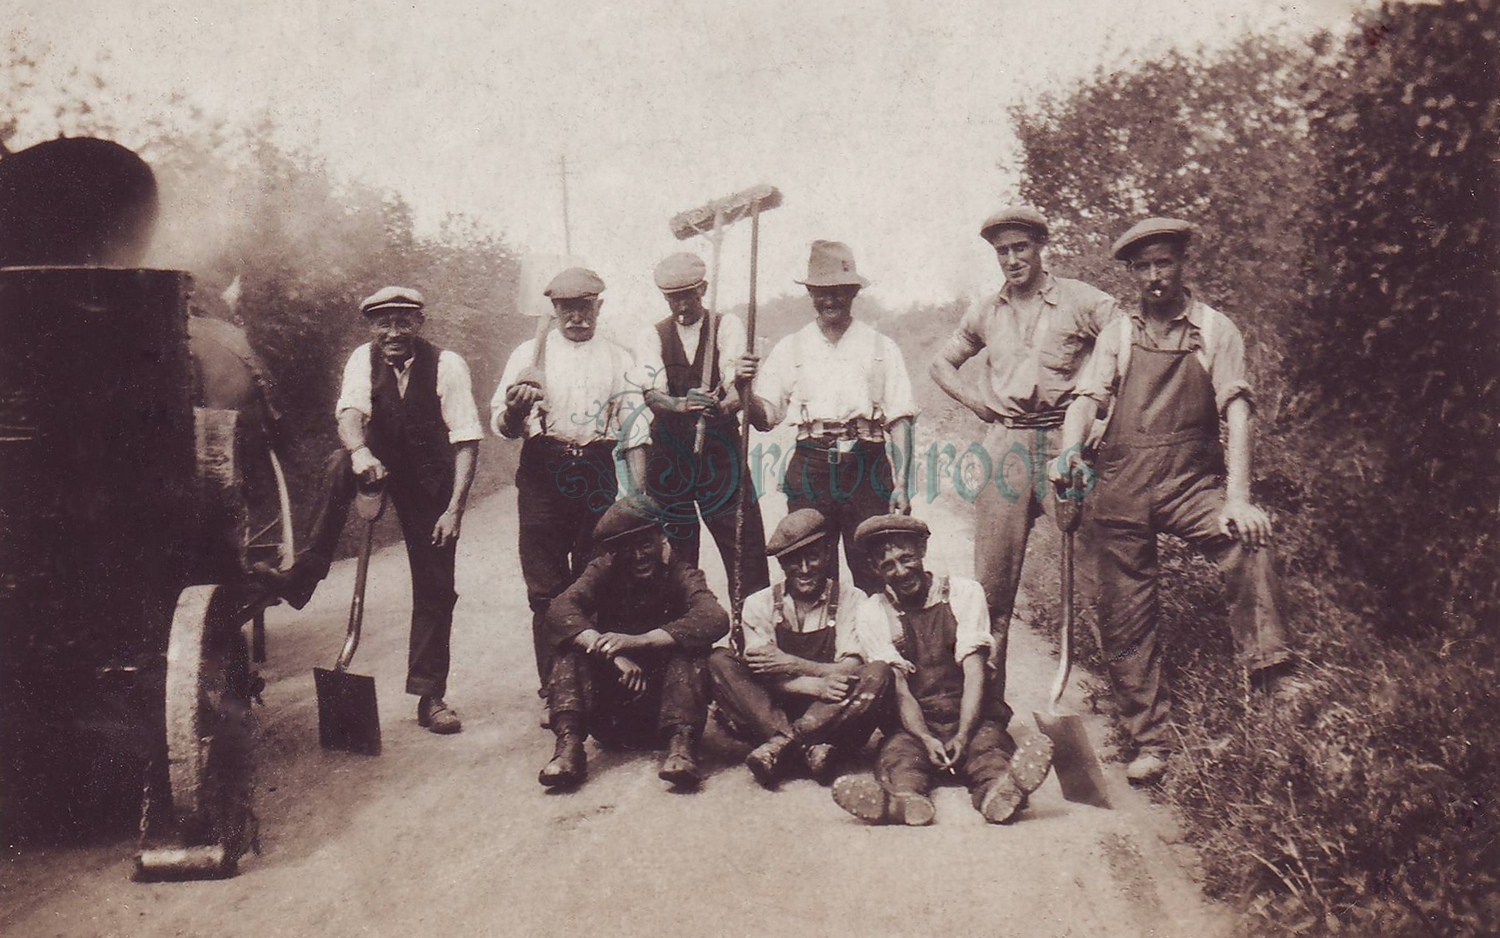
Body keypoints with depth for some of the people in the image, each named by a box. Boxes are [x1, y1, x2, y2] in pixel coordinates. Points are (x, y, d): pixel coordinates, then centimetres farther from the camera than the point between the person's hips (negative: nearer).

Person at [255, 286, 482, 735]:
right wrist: (359, 450, -47)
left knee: (435, 588, -2)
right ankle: (303, 577, -30)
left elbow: (467, 441, -15)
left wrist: (455, 509, -23)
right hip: (379, 466, 1)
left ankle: (430, 696, 9)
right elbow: (350, 410, -24)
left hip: (430, 481, -1)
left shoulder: (446, 365, -13)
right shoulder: (364, 359, -7)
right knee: (339, 466, -33)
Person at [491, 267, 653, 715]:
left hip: (596, 473, 1)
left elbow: (635, 428, 7)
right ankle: (553, 689, 5)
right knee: (546, 589, -1)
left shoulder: (619, 359, 12)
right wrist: (515, 408, -19)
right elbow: (501, 423, 5)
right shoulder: (530, 354, 11)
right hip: (542, 473, 0)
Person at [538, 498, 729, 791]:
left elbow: (715, 619, -25)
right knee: (573, 644, -17)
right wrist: (612, 653, -33)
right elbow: (560, 610, -17)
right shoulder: (605, 571, 2)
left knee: (690, 646, -24)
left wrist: (637, 641, -34)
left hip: (663, 697, -2)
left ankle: (681, 742, -38)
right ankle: (569, 744, -32)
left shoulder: (681, 575, -3)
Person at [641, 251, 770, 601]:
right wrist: (681, 406, -29)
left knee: (745, 540, -6)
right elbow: (651, 394, -6)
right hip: (669, 450, 2)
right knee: (673, 543, 4)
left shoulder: (727, 326, 4)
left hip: (721, 445, -2)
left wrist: (724, 406, -33)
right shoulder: (655, 335, 9)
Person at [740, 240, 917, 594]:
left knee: (874, 576, -3)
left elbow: (900, 420, 5)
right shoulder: (790, 349, 12)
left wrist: (901, 484, -4)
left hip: (867, 469, -1)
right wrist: (745, 388, -12)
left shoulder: (881, 349, 10)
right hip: (810, 468, 1)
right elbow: (764, 418, 8)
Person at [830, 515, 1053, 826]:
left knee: (990, 742, -32)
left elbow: (974, 674, -6)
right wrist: (926, 739, -24)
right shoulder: (873, 614, 4)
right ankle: (904, 798, -64)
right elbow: (898, 689, -5)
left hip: (968, 719, 0)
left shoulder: (964, 593, 3)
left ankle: (997, 790, -64)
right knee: (898, 751, -32)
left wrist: (963, 736, -22)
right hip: (914, 725, 0)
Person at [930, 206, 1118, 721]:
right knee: (993, 579, 1)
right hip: (1005, 445, 3)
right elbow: (941, 363, 29)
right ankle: (986, 701, 9)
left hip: (1065, 442, -3)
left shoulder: (1080, 300, 4)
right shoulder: (986, 313, 16)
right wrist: (971, 396, 11)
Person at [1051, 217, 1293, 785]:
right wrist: (1069, 450, -21)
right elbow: (1088, 398, 2)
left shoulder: (1215, 330, 5)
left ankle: (1268, 669, -26)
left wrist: (1237, 499, -19)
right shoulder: (1118, 334, 12)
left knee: (1250, 539, -33)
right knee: (1124, 620, 2)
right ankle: (1149, 741, 13)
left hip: (1191, 480, -2)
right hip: (1121, 483, 2)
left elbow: (1236, 415, -5)